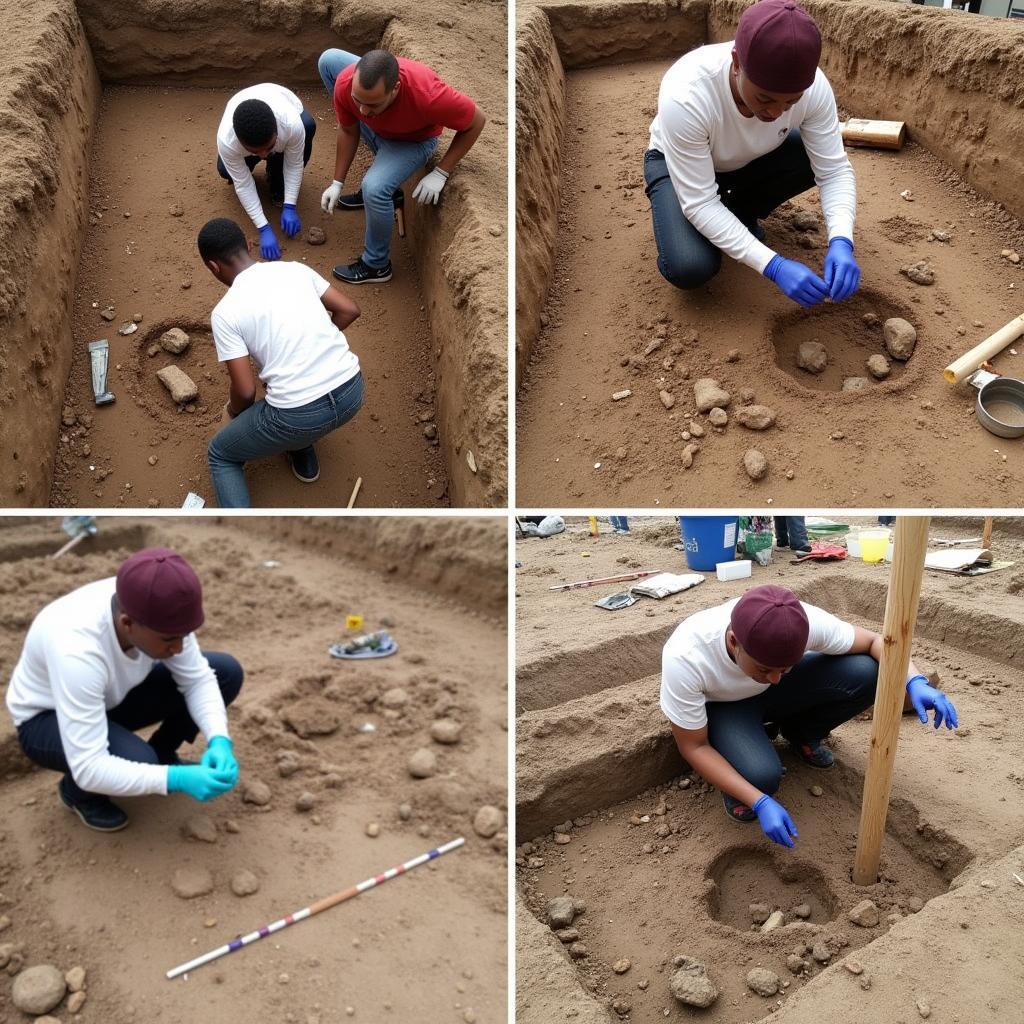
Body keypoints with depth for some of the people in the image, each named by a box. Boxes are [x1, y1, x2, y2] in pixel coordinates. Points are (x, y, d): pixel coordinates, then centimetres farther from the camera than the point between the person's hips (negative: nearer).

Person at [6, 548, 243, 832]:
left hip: (113, 697, 5)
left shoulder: (158, 611, -25)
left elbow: (198, 678, -13)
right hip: (47, 718, -5)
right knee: (137, 762, -35)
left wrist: (219, 740, -28)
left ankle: (160, 754, 12)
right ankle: (76, 790, 1)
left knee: (227, 672, -11)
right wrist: (176, 778, -43)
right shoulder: (78, 651, -41)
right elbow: (89, 768, -39)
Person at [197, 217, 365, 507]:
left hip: (301, 415, -6)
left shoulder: (225, 312, -5)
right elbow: (349, 310, 13)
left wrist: (234, 411, 16)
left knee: (220, 455, 21)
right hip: (352, 392, 6)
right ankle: (303, 457, 41)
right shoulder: (295, 269, 8)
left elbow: (245, 392, -7)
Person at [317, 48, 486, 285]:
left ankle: (376, 265, -2)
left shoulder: (426, 94, -43)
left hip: (412, 140, -5)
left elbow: (477, 121, -26)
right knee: (329, 59, -2)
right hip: (375, 127, 5)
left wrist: (440, 173, -25)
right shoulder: (346, 83, -32)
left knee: (375, 187, -31)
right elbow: (348, 130, -9)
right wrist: (337, 183, -7)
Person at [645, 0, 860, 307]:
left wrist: (840, 242, -40)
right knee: (689, 268, -29)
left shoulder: (814, 87, -28)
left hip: (753, 159, 4)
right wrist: (774, 266, -42)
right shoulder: (685, 96, -39)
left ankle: (740, 212, 4)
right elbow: (699, 203, -36)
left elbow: (835, 171, -20)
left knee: (815, 156, -23)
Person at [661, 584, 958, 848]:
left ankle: (801, 734, 6)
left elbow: (874, 641, -14)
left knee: (866, 673, -22)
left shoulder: (804, 621, -32)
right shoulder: (684, 659, -39)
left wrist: (915, 682, -34)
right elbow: (693, 747, -24)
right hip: (721, 707, -3)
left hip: (775, 694, 4)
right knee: (760, 775, -35)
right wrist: (761, 802, -32)